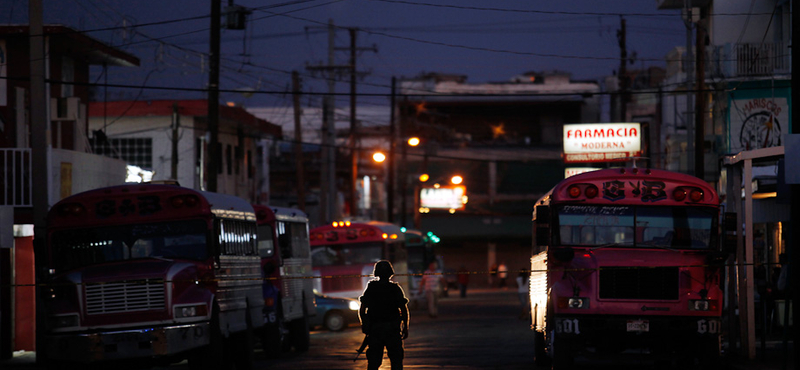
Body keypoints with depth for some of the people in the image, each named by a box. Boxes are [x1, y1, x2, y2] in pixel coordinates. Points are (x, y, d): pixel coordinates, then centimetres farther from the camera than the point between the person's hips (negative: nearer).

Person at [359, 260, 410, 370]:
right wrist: (405, 328, 4)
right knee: (396, 360, 7)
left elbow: (362, 310, -1)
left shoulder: (370, 288, 0)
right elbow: (404, 310, -5)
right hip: (393, 330, -1)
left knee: (373, 361, 6)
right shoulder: (396, 289, -4)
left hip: (374, 329, 1)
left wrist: (364, 325, 11)